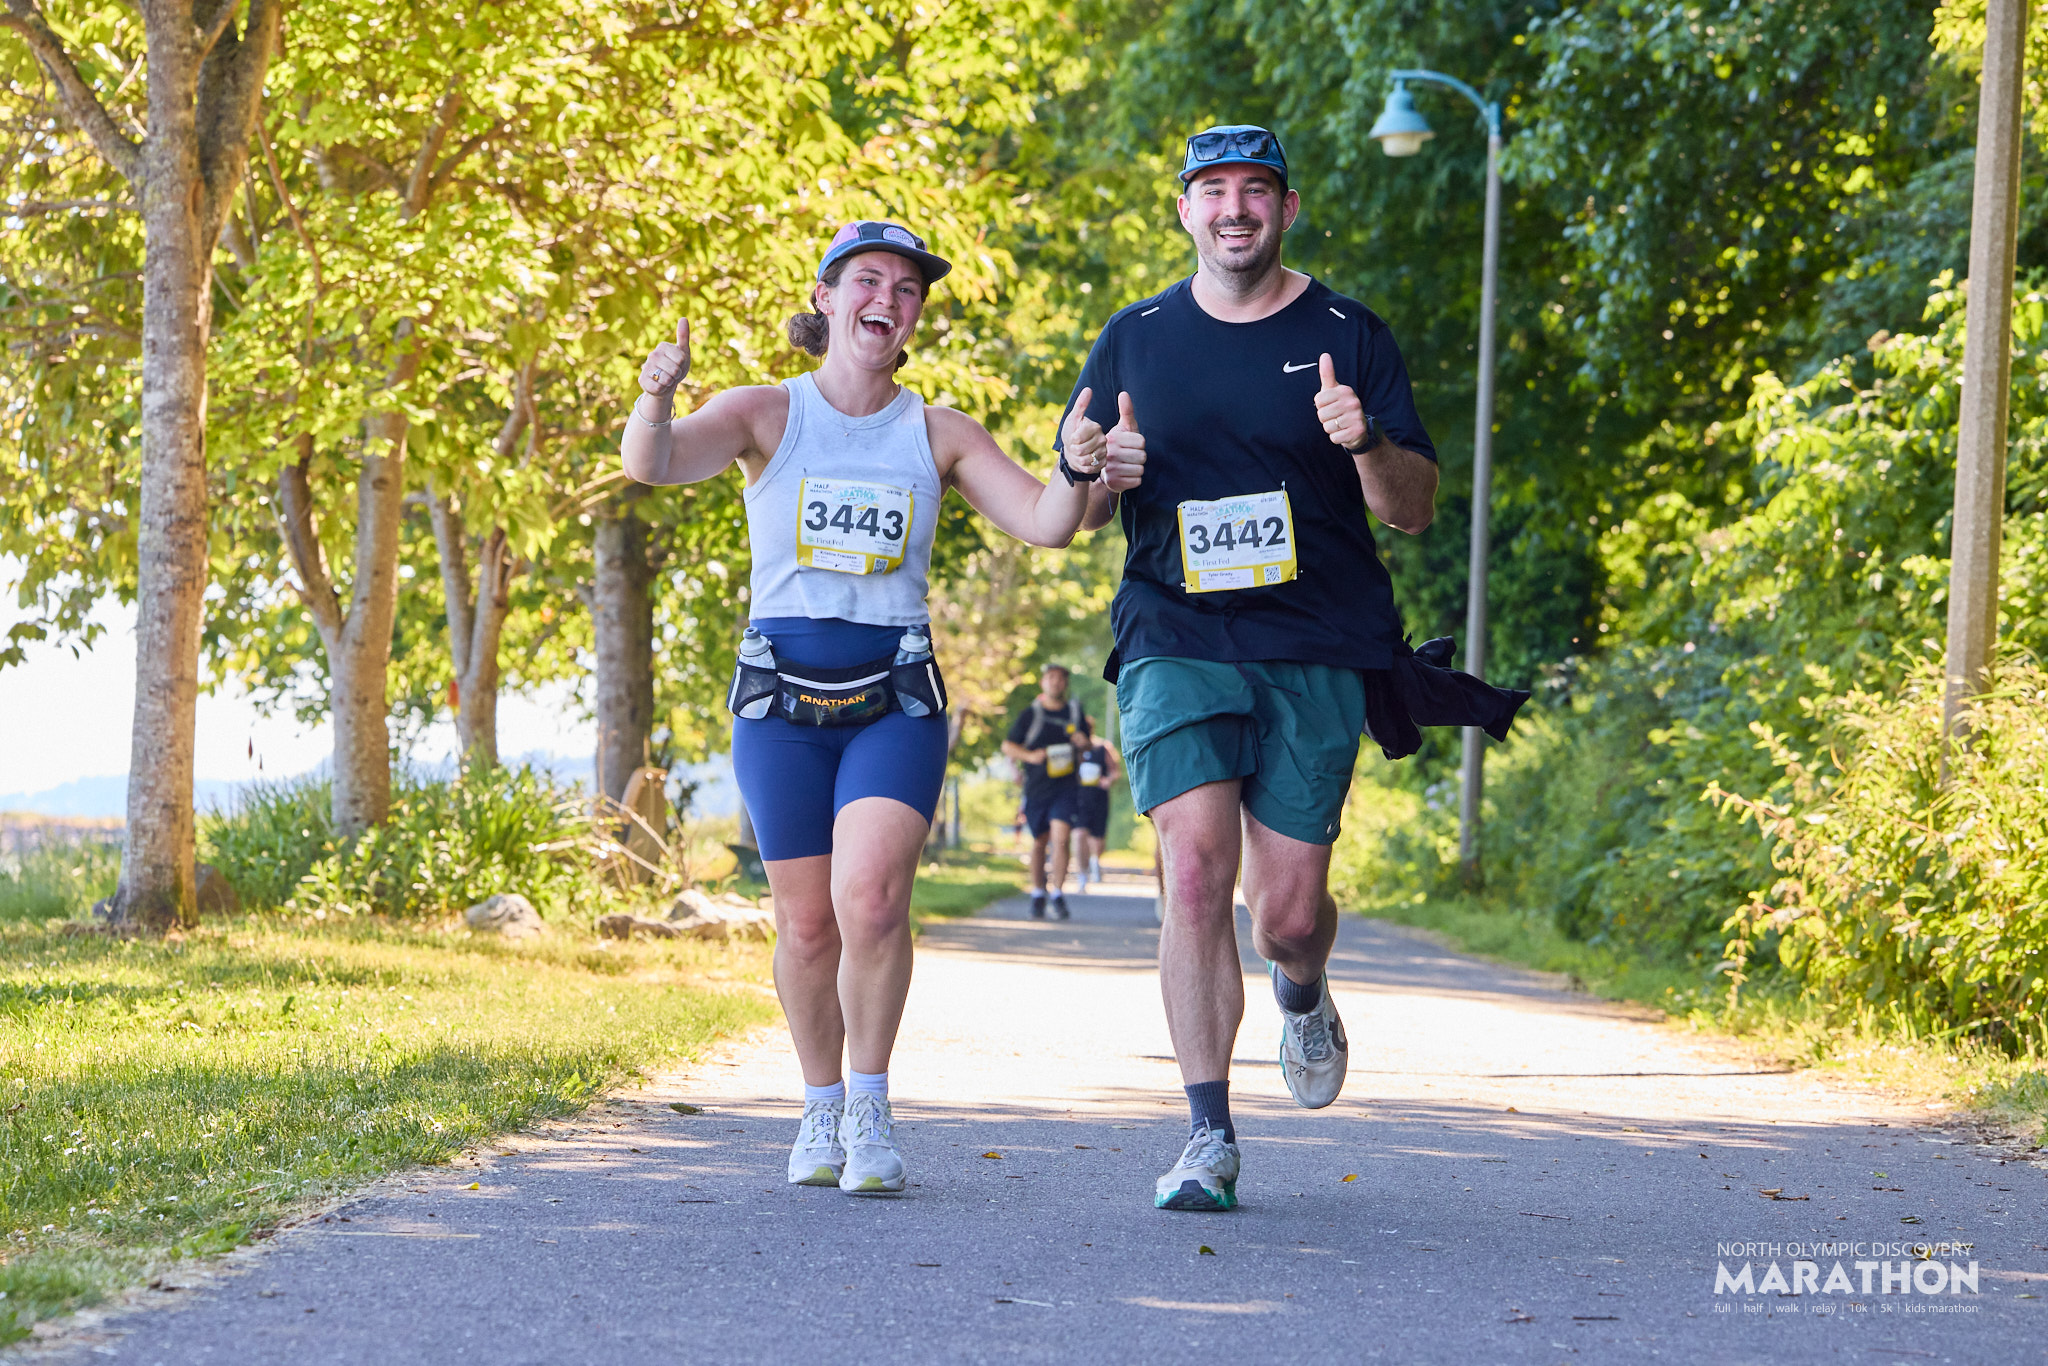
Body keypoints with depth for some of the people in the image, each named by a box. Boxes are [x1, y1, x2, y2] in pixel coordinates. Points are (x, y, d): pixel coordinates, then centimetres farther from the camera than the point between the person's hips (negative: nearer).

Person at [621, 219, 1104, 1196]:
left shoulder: (938, 435, 6)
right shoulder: (766, 415, 1)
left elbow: (1044, 523, -1)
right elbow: (652, 465, -16)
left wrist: (1078, 469, -22)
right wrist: (656, 400, -38)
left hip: (895, 700, 0)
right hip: (782, 695, 0)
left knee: (871, 902, -19)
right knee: (809, 926, 3)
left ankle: (870, 1108, -1)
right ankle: (822, 1111, 26)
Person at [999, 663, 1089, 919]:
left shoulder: (1075, 711, 9)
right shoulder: (1029, 715, 3)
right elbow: (1008, 745, 6)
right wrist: (1030, 755, -12)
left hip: (1066, 786, -1)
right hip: (1036, 787, 1)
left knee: (1060, 838, -16)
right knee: (1039, 842, 9)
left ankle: (1058, 896, -11)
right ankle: (1037, 895, 24)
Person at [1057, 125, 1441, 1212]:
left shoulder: (1347, 337, 6)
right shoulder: (1135, 341, 10)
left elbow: (1416, 511, 4)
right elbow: (1072, 510, 16)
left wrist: (1366, 443, -17)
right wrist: (1100, 476, -8)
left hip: (1317, 652, 0)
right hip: (1176, 643, 0)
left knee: (1288, 912, 0)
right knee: (1194, 875, -16)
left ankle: (1302, 996, 38)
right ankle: (1209, 1141, -12)